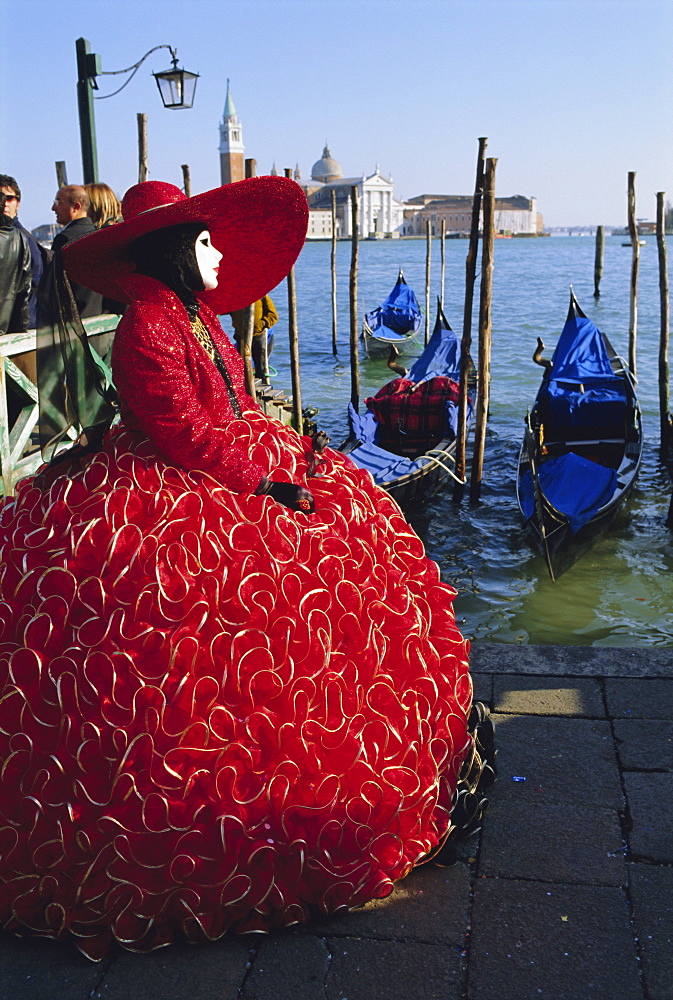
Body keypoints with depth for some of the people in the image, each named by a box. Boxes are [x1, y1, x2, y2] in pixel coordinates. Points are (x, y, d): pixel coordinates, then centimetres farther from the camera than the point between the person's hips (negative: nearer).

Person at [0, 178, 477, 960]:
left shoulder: (198, 317, 12)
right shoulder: (148, 329, -19)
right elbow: (188, 437, -22)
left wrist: (293, 456, 5)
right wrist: (268, 484, -19)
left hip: (228, 481, 11)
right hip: (167, 507, -11)